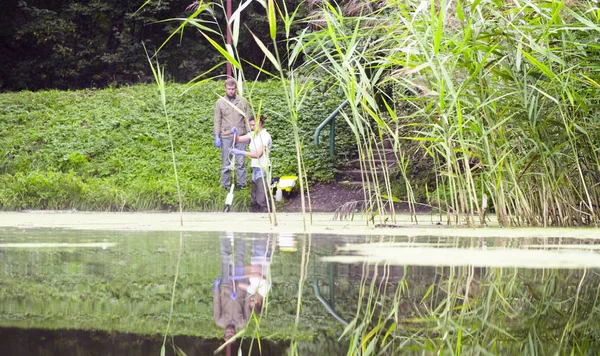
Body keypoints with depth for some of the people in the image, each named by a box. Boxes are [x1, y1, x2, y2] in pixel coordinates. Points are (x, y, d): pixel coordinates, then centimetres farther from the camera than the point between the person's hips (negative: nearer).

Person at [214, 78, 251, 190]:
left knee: (241, 161, 1)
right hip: (226, 136, -1)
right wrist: (216, 136, -2)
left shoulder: (243, 101, 4)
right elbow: (217, 121, 4)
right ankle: (225, 184, 10)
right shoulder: (220, 102, 3)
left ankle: (242, 183, 9)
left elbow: (247, 119, 8)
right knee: (226, 162, 3)